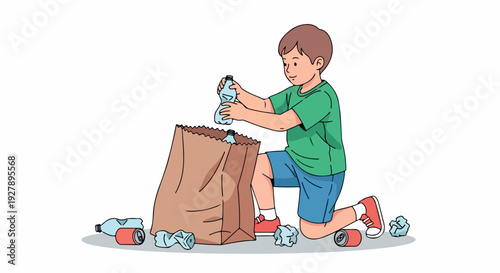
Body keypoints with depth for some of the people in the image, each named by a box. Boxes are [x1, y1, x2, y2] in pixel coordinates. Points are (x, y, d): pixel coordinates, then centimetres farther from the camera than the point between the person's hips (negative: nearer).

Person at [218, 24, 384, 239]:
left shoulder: (322, 97, -29)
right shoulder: (296, 91, 1)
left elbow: (281, 123, -38)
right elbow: (266, 106, 4)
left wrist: (243, 114, -40)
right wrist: (240, 93, -13)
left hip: (323, 173, -8)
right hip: (297, 162, 8)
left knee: (311, 231, 1)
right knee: (256, 165, -8)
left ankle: (364, 209, 20)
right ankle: (269, 220, 10)